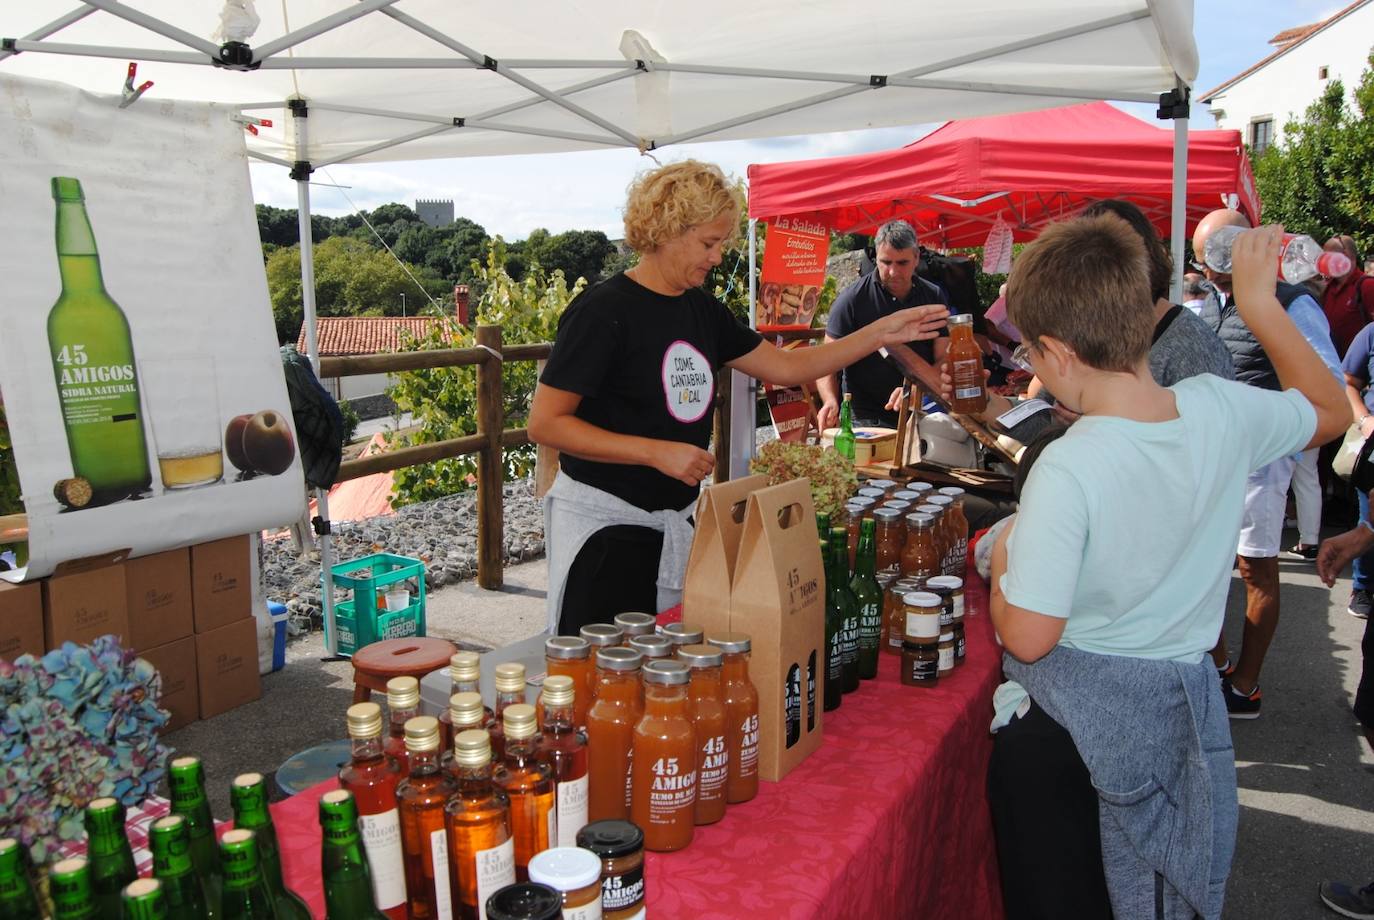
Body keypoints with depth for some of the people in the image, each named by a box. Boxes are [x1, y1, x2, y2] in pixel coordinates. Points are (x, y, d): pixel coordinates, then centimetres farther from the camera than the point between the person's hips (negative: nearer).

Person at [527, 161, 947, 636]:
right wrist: (658, 452, -22)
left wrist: (882, 332, 7)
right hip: (604, 525, -7)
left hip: (678, 520, 7)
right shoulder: (605, 309, -14)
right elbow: (544, 423, -17)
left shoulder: (702, 310, 8)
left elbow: (785, 367, 13)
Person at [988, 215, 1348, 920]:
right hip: (1177, 698, 6)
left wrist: (1002, 557, -6)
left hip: (1068, 705, -5)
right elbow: (1330, 411, 11)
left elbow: (1027, 637, -24)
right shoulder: (1224, 409, -13)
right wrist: (1259, 303, 10)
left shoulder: (1066, 469, -30)